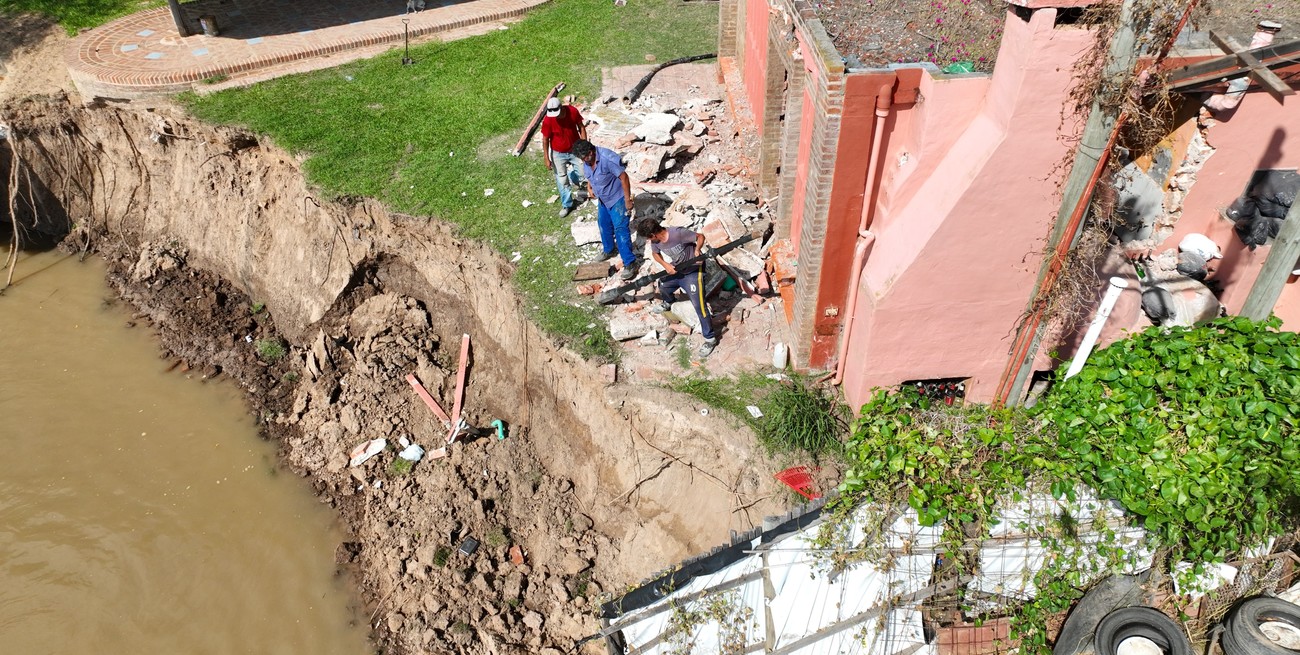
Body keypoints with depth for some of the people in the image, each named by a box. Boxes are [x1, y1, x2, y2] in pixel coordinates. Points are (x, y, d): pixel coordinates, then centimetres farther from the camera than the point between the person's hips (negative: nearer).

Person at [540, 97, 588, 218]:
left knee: (583, 172, 9)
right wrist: (547, 159, -13)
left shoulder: (573, 111, -20)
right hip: (558, 154, -2)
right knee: (562, 181, 5)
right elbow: (545, 140, -13)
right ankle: (567, 205, 24)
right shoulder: (548, 120, -25)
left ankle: (571, 176, 44)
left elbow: (581, 127, -4)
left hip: (575, 149, 2)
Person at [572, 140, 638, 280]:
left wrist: (627, 199, -23)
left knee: (620, 229, -10)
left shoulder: (607, 158, -31)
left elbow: (623, 177, -26)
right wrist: (589, 187, -5)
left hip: (616, 198, -8)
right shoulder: (586, 161, -7)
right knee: (603, 225, 22)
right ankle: (609, 250, 46)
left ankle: (630, 263, -6)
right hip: (602, 199, 8)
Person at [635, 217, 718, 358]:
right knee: (662, 286, 26)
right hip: (675, 271, 7)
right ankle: (667, 302, 64)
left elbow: (700, 236, -19)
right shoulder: (655, 241, -11)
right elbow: (655, 253, 9)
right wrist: (665, 265, -10)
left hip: (692, 272, -7)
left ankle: (710, 338, -2)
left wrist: (697, 249, -39)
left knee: (699, 305, -13)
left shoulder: (678, 233, -31)